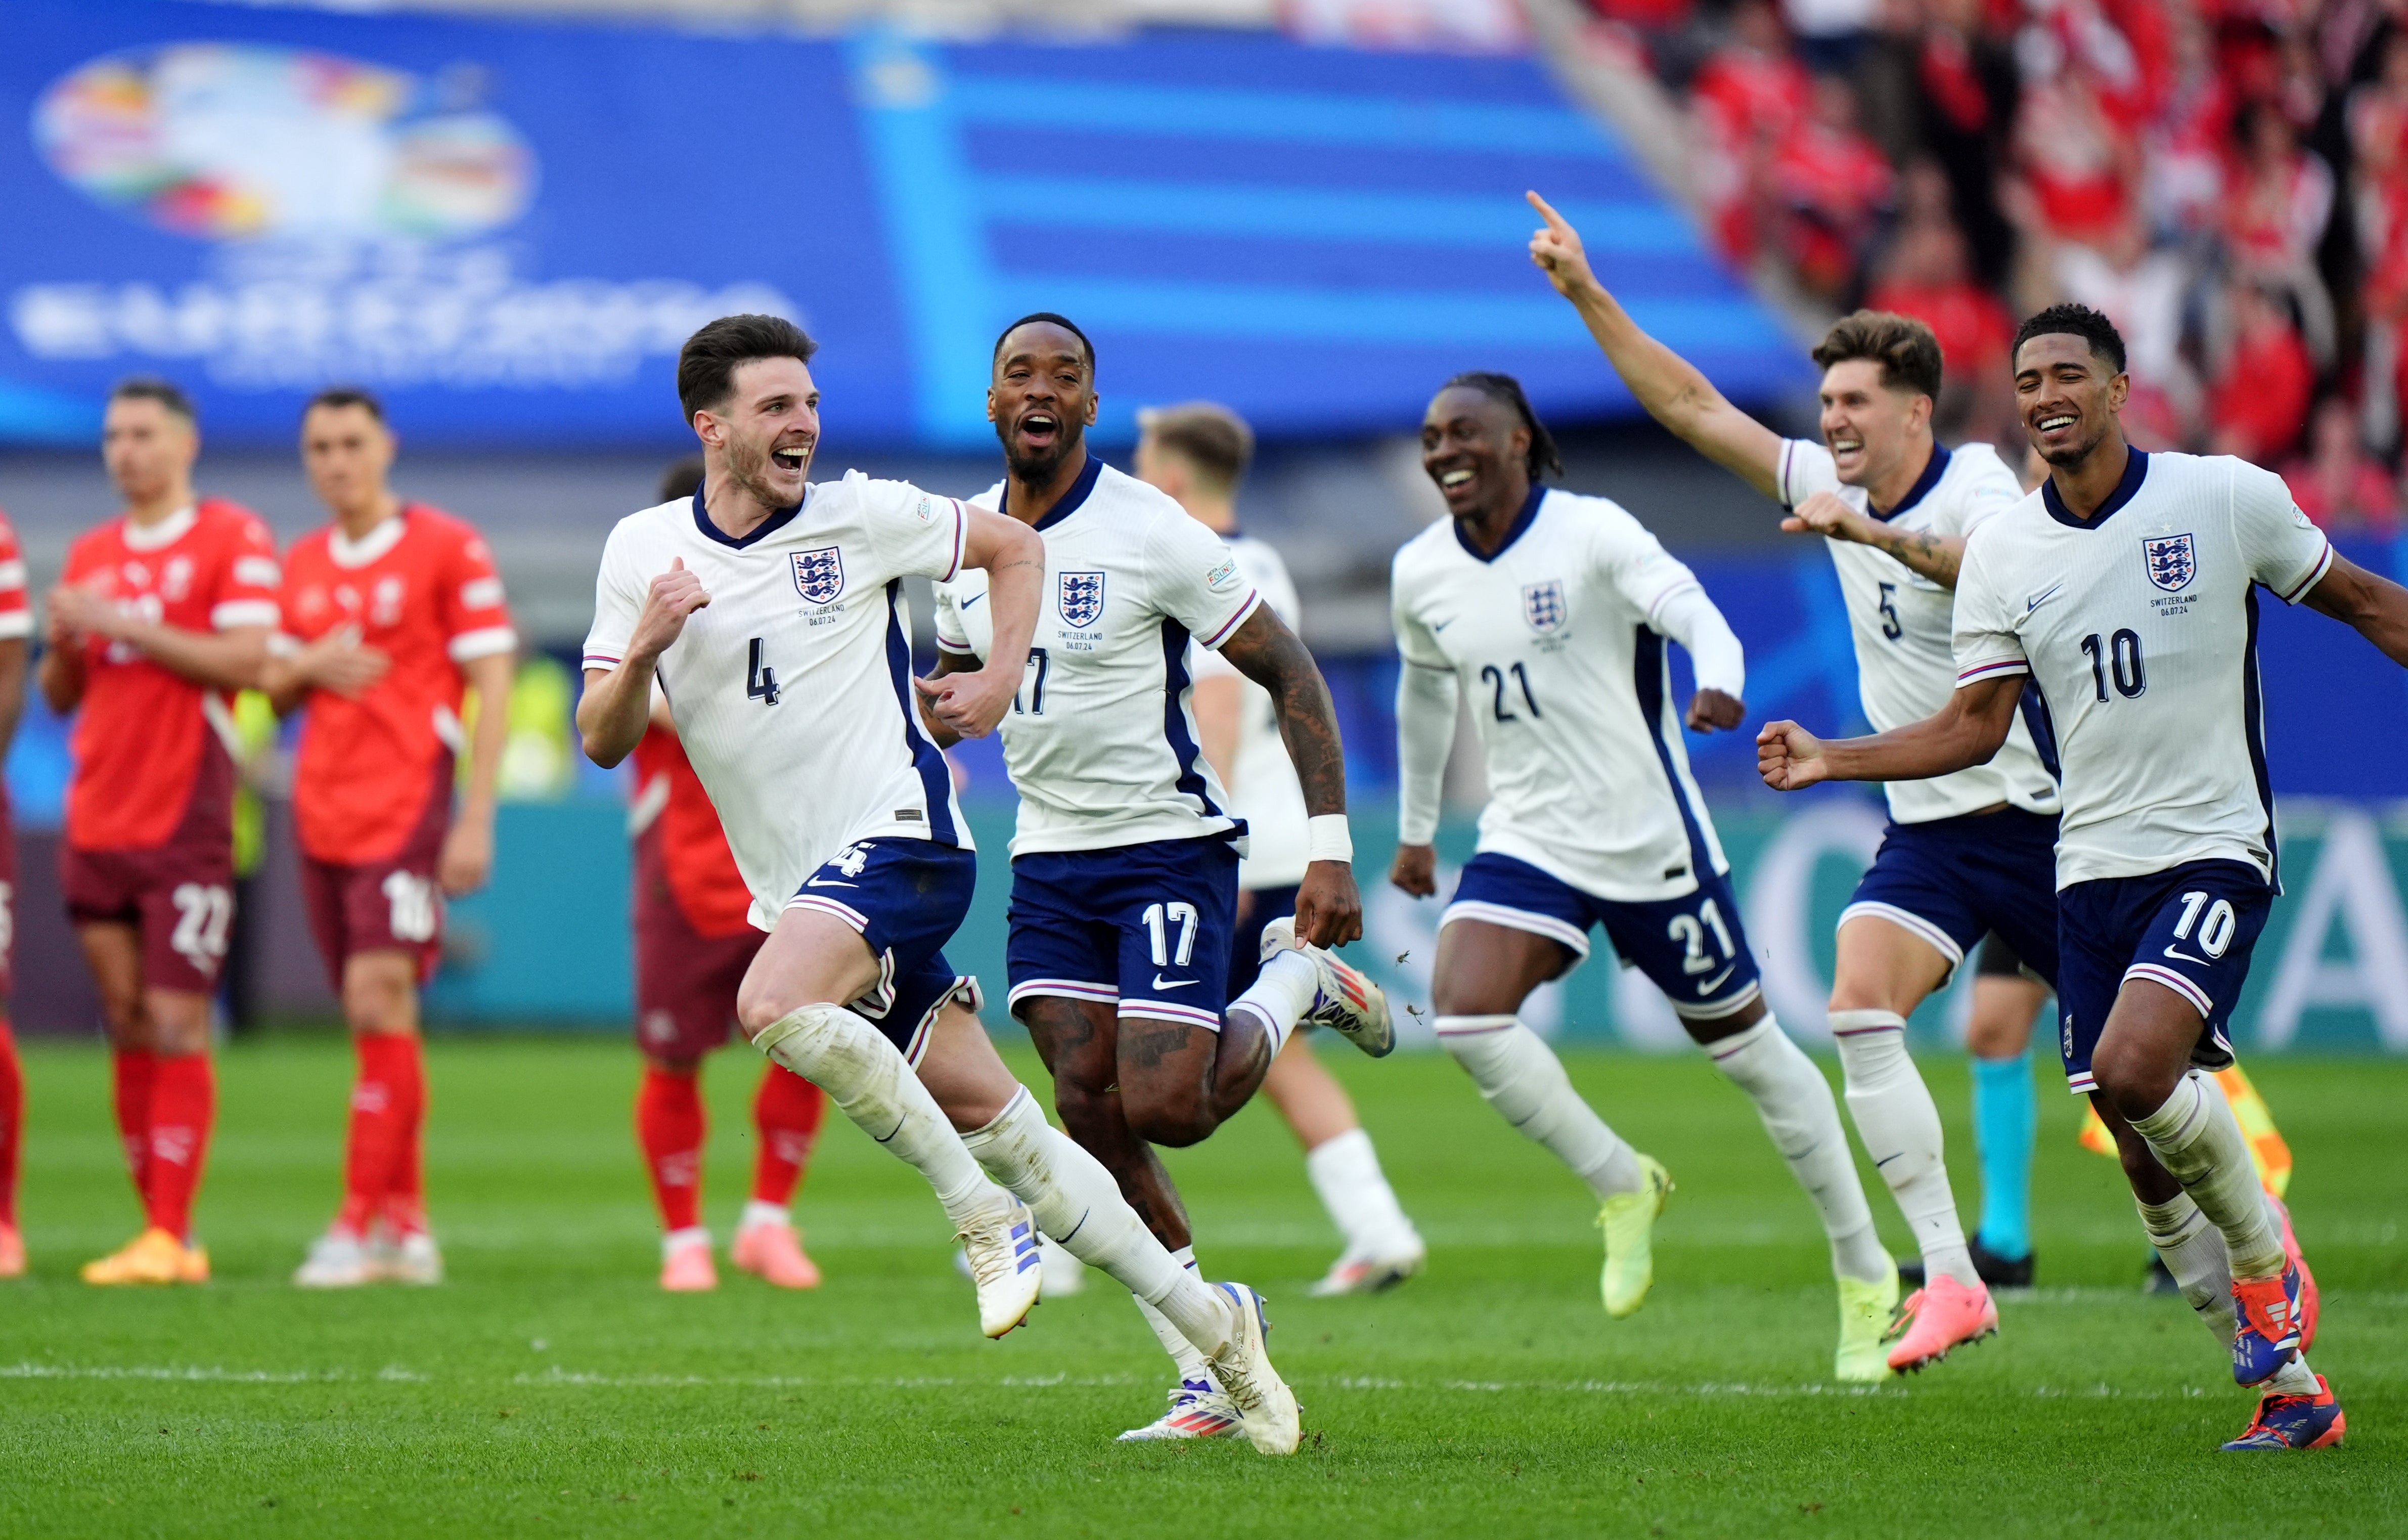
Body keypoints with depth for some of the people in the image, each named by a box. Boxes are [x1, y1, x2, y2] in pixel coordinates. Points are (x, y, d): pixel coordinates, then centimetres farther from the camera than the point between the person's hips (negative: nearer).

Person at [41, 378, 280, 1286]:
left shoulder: (233, 540, -2)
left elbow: (247, 662, -14)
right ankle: (161, 1230, 8)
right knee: (126, 1024, 5)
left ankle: (168, 1238, -10)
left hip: (185, 821, -6)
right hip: (96, 824, 6)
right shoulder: (90, 555, 16)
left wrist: (124, 626, -15)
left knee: (175, 1024, -9)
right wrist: (63, 642, -2)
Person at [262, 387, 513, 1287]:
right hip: (323, 810, 6)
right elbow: (271, 690, 21)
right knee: (374, 1018, 7)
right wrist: (309, 667, -3)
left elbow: (492, 688, -6)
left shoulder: (449, 550, -4)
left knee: (379, 1000, -15)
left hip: (407, 806, -6)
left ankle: (361, 1228, -16)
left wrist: (476, 823, -12)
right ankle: (408, 1226, 11)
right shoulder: (301, 565, 15)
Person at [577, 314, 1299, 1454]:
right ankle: (1210, 1325, 12)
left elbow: (1015, 546, 14)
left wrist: (999, 686, 2)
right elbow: (603, 742, 6)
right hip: (799, 885, 4)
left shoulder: (860, 516, -1)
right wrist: (643, 650, -13)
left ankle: (986, 1214, -19)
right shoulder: (641, 551, 6)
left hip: (899, 837, -4)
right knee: (997, 1127, 3)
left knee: (773, 1005, -31)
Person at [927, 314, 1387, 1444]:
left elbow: (1288, 673, -10)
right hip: (1050, 860, 6)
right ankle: (1207, 1381, 2)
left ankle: (1300, 977, 16)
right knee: (1090, 1111, -6)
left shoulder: (1151, 533, -13)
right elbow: (951, 687, 23)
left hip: (1170, 846, -6)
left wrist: (1330, 847, -17)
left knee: (1163, 1107, -15)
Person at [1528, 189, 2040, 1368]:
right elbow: (1694, 409, 6)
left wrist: (1872, 533, -46)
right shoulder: (1833, 487, 4)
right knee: (1859, 1010, -19)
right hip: (1929, 827, 5)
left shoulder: (1977, 484, -14)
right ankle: (1949, 1279, -19)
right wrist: (1588, 296, 0)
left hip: (2042, 816, -5)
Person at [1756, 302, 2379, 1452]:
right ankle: (2290, 1385, 13)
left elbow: (2365, 604, 7)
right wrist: (1827, 760, -4)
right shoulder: (2000, 551, 5)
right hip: (2091, 870, 4)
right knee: (2148, 1163, 0)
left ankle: (2268, 1265, -2)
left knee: (2136, 1071, -27)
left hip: (2213, 849, -4)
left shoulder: (2227, 497, -5)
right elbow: (1972, 729, 7)